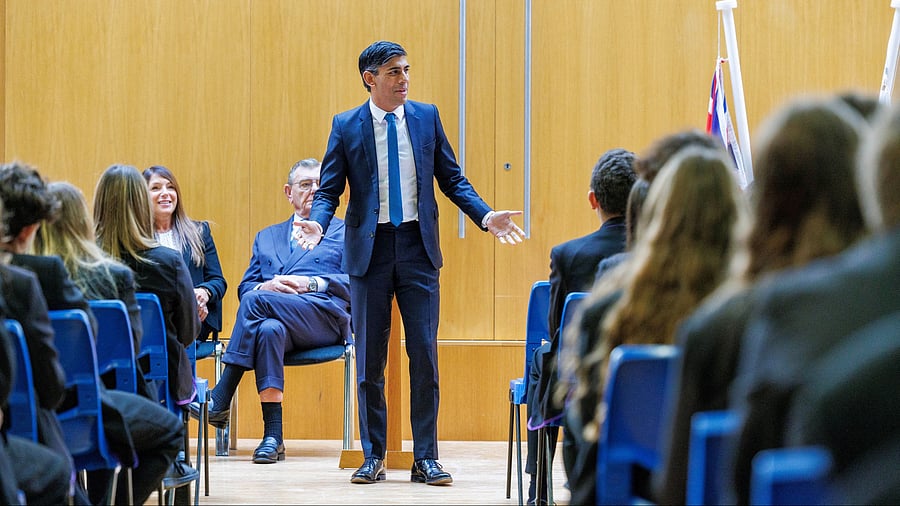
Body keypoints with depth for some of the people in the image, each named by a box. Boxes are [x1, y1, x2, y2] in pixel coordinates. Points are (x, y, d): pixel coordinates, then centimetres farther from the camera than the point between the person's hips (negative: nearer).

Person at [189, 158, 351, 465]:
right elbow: (244, 287, 20)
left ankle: (219, 402, -29)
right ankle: (272, 436, -39)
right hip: (275, 315, 2)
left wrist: (311, 283, -9)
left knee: (256, 299, -31)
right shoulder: (266, 237, 31)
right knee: (269, 330, -38)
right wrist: (267, 286, -4)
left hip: (326, 317, -2)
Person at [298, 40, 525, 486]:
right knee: (369, 358, 5)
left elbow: (452, 179, 8)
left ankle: (425, 459, 5)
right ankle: (373, 456, 14)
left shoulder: (426, 117, 5)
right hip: (369, 248, -1)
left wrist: (486, 216, -5)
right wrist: (317, 223, -20)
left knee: (424, 353, -1)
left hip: (418, 248, 1)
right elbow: (329, 190, 0)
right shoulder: (346, 126, 0)